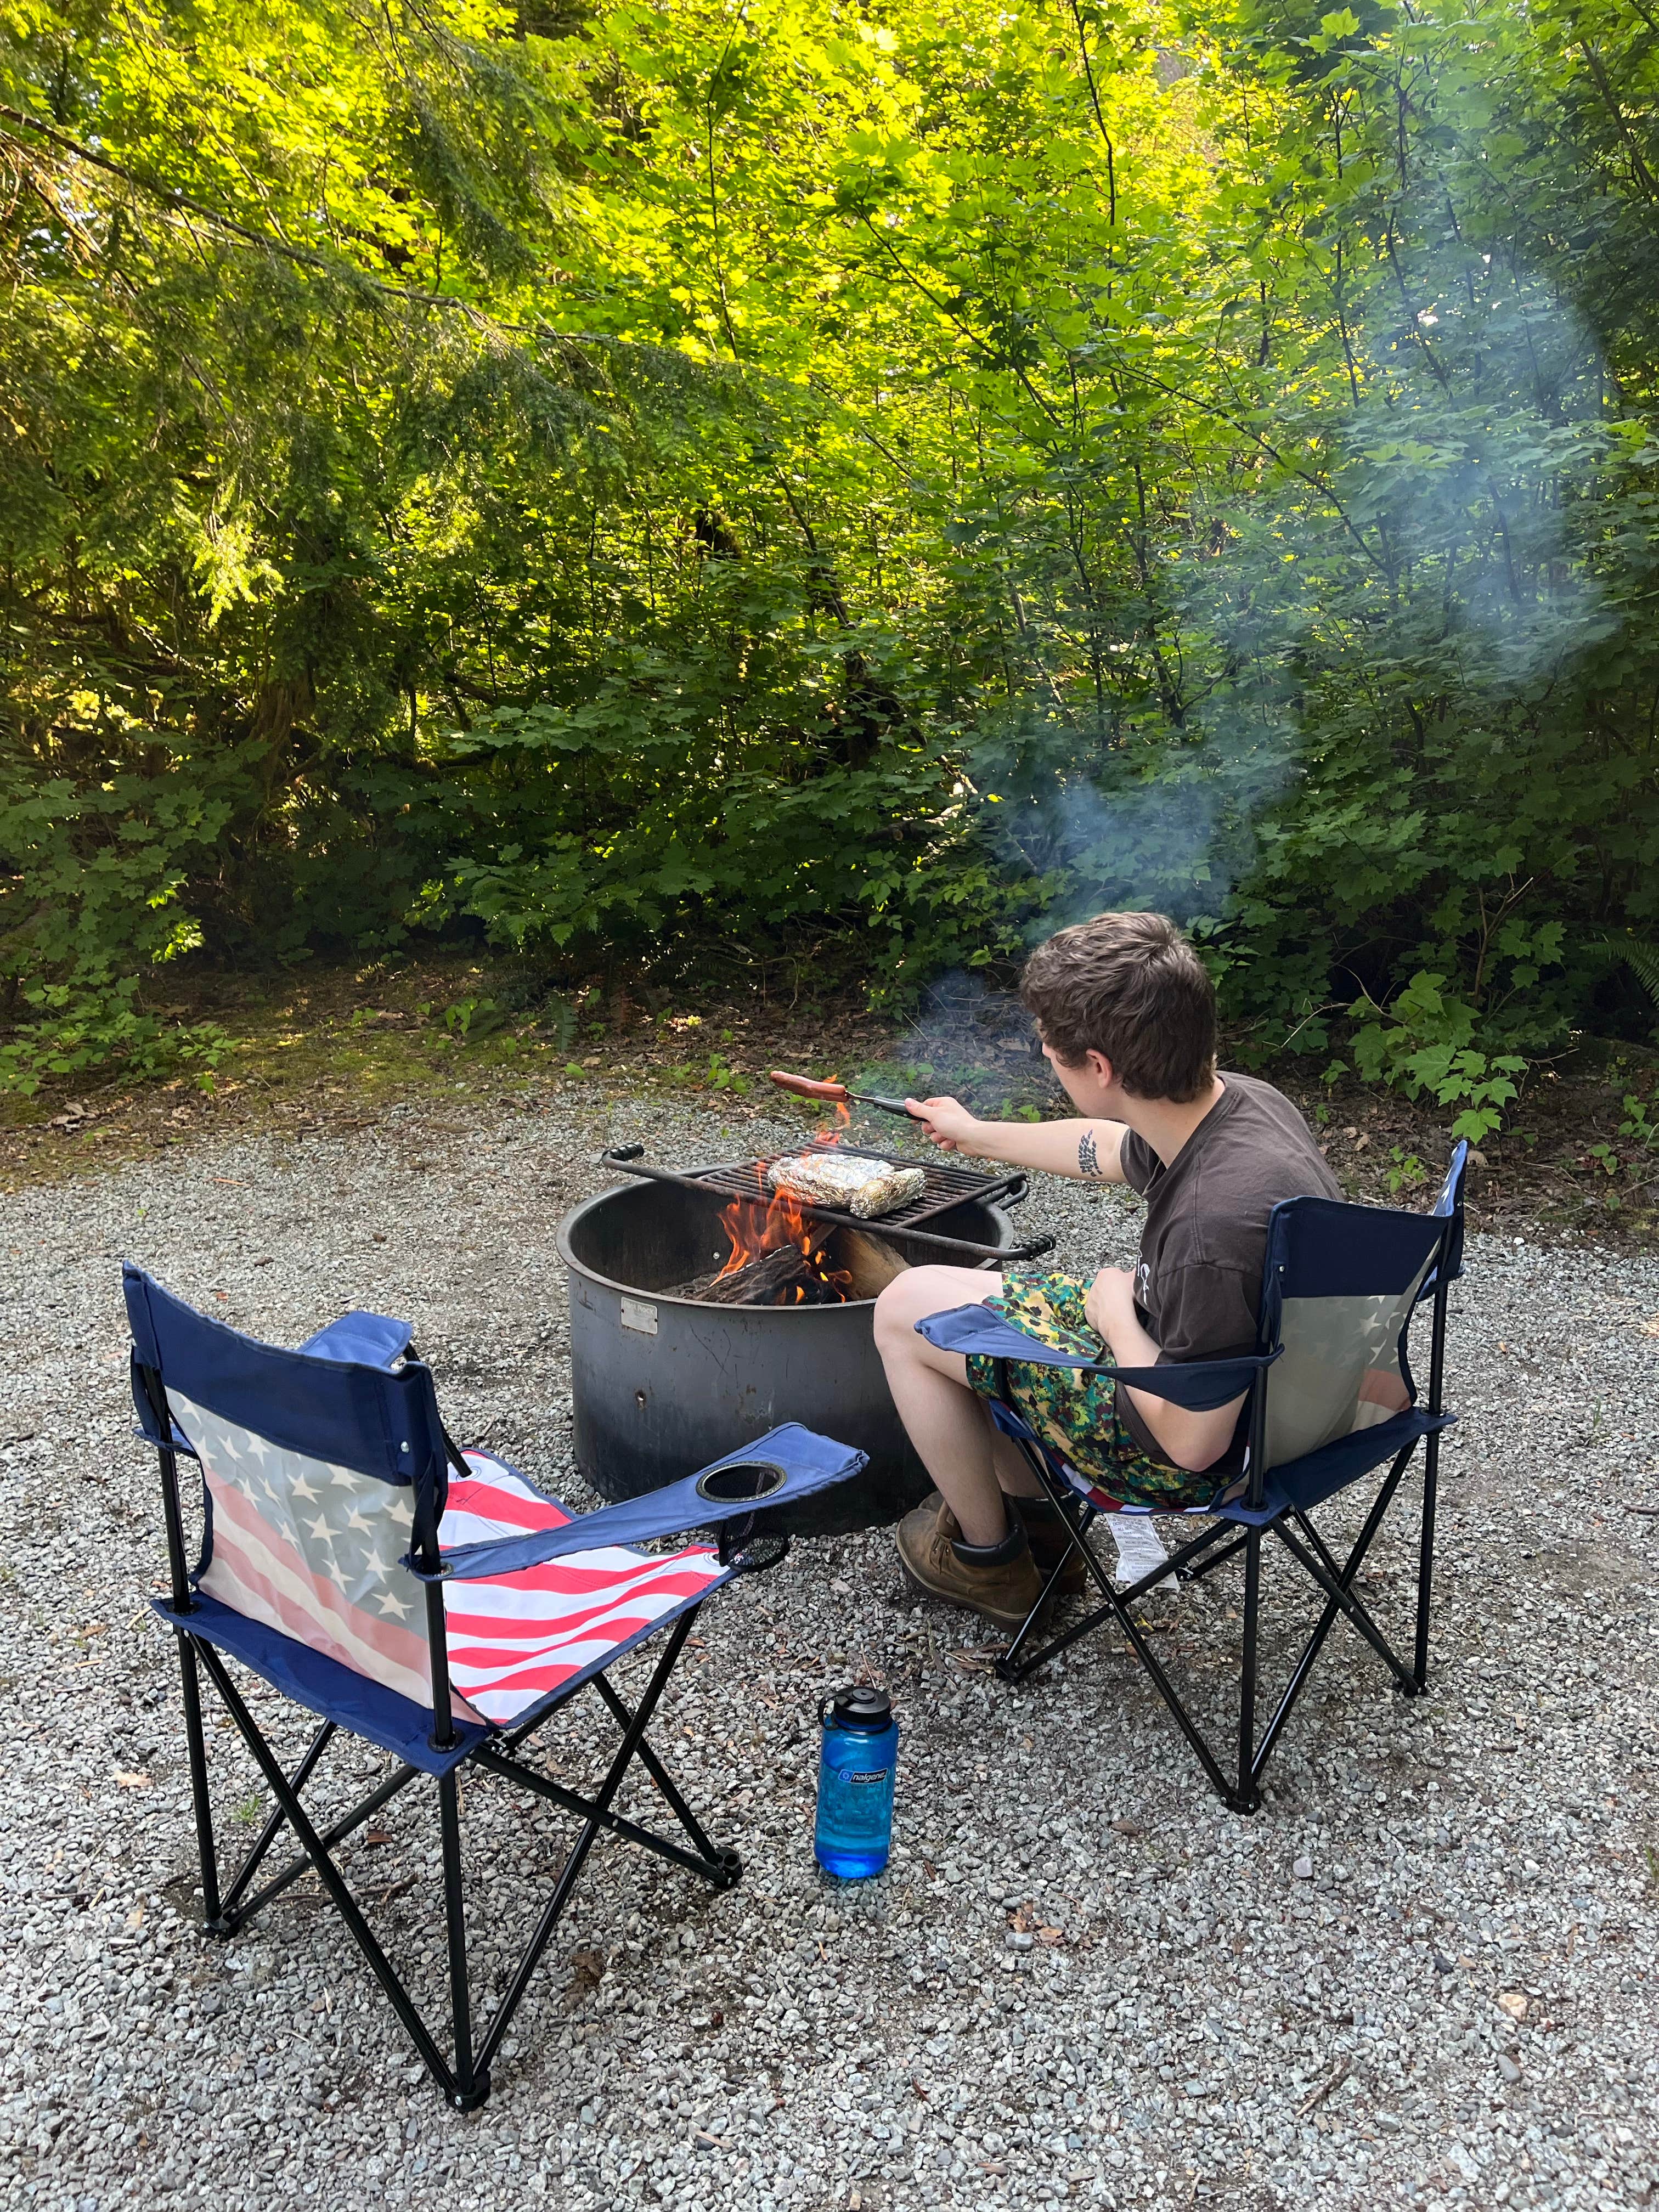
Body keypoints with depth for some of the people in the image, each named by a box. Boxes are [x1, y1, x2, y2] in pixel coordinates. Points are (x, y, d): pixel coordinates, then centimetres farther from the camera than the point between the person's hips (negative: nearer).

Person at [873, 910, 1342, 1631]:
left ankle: (988, 1560, 18)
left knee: (906, 1307, -1)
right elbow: (1106, 1148, 11)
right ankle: (1034, 1517, 34)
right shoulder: (1236, 1100, -12)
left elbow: (1193, 1441, -30)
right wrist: (976, 1133, 27)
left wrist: (1115, 1313, -13)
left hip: (1211, 1453, -8)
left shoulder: (1213, 1223, -39)